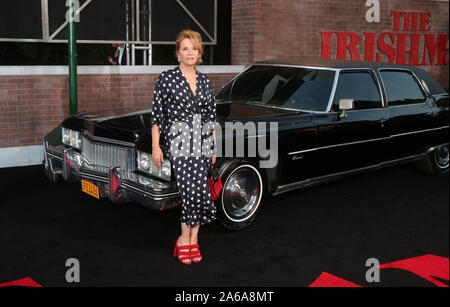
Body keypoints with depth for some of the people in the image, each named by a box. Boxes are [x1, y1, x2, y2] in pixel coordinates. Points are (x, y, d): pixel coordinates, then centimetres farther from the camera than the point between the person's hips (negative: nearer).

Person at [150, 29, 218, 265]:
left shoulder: (204, 81, 11)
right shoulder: (166, 78, -1)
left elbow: (211, 116, 16)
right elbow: (157, 115, -2)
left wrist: (214, 145, 13)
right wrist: (155, 146, -6)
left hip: (202, 141, 4)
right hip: (178, 140, -4)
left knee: (193, 192, 2)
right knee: (195, 190, -15)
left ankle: (187, 240, 14)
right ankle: (189, 239, 2)